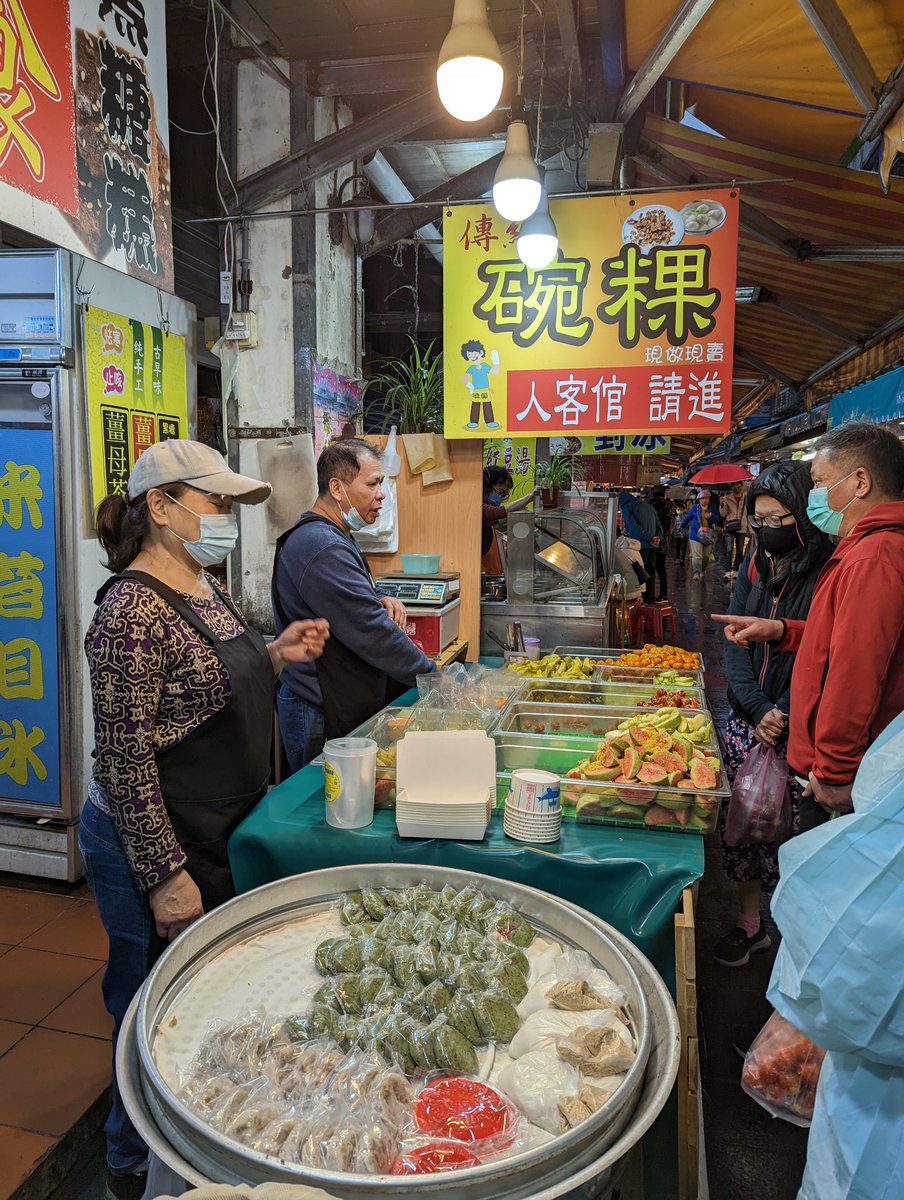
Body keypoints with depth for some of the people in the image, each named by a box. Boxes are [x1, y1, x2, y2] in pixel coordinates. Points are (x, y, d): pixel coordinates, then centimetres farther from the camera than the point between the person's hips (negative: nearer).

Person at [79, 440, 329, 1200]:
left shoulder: (206, 589, 5)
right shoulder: (133, 611, -22)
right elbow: (124, 759, -22)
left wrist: (275, 656, 0)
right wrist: (167, 875, -21)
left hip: (220, 837, 9)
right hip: (158, 850, -9)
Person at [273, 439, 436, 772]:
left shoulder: (335, 538, 13)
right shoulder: (321, 548, -23)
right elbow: (369, 632, -26)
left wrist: (382, 601, 0)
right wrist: (432, 674, -17)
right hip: (322, 719, -10)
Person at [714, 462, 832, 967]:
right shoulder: (756, 564, 6)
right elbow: (735, 642, 3)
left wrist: (782, 715, -15)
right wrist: (757, 710, -9)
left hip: (800, 732, -5)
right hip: (747, 719, 5)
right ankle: (750, 922, 29)